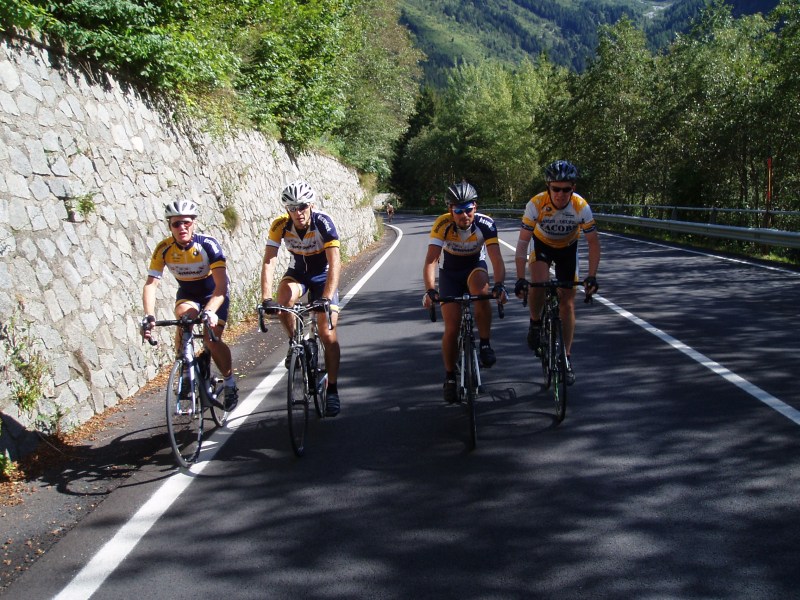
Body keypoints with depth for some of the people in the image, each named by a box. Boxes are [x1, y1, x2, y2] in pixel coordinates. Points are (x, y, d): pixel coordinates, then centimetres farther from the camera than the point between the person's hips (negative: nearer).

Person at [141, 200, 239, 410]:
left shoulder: (208, 244, -28)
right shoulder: (164, 249, -20)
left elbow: (221, 284, -35)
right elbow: (151, 284, -25)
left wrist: (210, 311, -51)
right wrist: (149, 316, -41)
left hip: (214, 295, -2)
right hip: (187, 295, 2)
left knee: (212, 339, -19)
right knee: (183, 316, -30)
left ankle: (230, 383, 6)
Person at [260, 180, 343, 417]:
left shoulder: (323, 223, -28)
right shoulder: (280, 225, -21)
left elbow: (334, 262, -35)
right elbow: (269, 262, -26)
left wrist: (327, 298, -46)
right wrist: (266, 298, -38)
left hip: (323, 275, -2)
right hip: (298, 272, 2)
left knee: (328, 335, -9)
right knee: (283, 301, -32)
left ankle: (332, 390, 3)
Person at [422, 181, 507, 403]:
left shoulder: (486, 224, -26)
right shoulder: (442, 225, -27)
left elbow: (496, 259, -33)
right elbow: (430, 260, -34)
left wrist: (499, 285, -51)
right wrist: (430, 290, -50)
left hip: (475, 267, 0)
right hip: (450, 273, 0)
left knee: (480, 287, -37)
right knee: (452, 328, -8)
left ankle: (485, 346, -23)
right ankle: (450, 377, 12)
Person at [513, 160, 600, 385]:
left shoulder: (581, 206, -29)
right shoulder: (536, 204, -32)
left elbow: (594, 243, -22)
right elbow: (522, 242, -30)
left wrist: (592, 277, -32)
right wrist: (520, 279, -37)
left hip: (568, 248, 1)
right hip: (542, 244, -1)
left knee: (567, 303, -2)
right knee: (538, 283, -31)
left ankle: (567, 358, 9)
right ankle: (535, 323, -2)